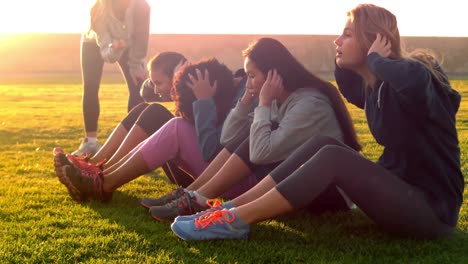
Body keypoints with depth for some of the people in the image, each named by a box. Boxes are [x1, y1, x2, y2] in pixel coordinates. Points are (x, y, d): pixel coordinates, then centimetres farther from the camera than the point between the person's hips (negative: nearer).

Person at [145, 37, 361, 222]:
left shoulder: (309, 104, -23)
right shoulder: (279, 101, 4)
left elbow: (261, 153, -31)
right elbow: (229, 139, 1)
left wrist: (264, 102, -23)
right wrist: (246, 100, -7)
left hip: (327, 189, -8)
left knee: (255, 148, -22)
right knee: (245, 140, -4)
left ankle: (197, 201, -16)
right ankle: (189, 194, -6)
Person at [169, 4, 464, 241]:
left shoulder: (414, 73, -18)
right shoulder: (374, 84, 7)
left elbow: (413, 82, -43)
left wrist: (376, 59, -23)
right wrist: (342, 62, 4)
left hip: (432, 208, -8)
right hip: (400, 189, 8)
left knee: (332, 157, -24)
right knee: (322, 144, -6)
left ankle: (235, 220, -23)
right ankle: (231, 207, -12)